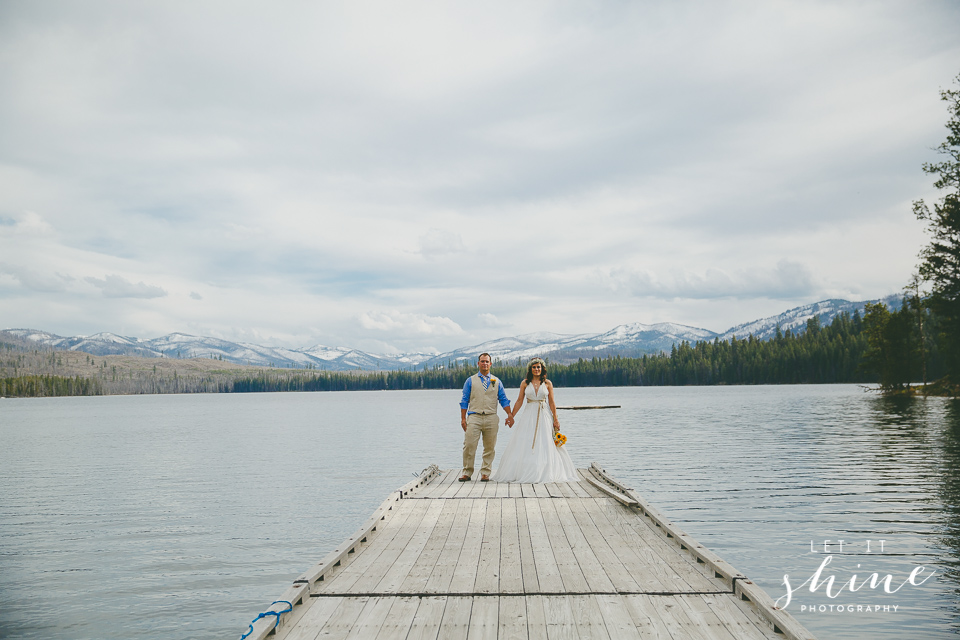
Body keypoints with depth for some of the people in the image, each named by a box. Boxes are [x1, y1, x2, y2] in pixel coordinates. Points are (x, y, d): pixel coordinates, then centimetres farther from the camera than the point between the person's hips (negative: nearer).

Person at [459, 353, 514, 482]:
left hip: (491, 418, 2)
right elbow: (464, 401, 8)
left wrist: (510, 415, -1)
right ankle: (467, 472, 2)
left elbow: (503, 400, 12)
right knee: (469, 445, -9)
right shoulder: (470, 381, 10)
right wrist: (463, 419, 1)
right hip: (474, 417, -2)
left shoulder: (496, 382, 14)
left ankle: (485, 473, 11)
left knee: (490, 447, 2)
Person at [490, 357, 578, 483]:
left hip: (544, 416, 0)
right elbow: (519, 401, 8)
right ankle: (525, 473, 3)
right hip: (529, 416, 1)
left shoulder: (547, 383, 4)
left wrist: (555, 419, 1)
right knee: (525, 445, -2)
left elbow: (551, 402, 5)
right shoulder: (525, 383, 5)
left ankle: (545, 473, 7)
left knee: (545, 444, -1)